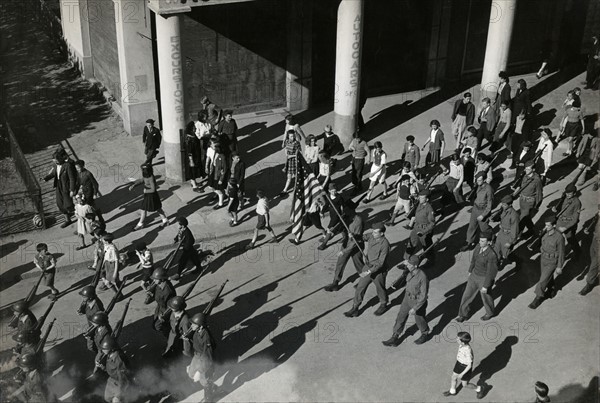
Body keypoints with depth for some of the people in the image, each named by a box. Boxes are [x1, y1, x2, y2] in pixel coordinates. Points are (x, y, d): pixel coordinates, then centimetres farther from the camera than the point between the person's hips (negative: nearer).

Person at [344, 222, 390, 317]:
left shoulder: (385, 244, -27)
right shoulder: (371, 236, -8)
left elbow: (381, 263, -26)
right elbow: (363, 237, 17)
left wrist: (369, 272, -30)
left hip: (378, 270, -6)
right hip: (368, 266, 6)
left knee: (380, 289, 16)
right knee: (360, 287, 9)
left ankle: (383, 305, 43)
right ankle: (355, 308, 19)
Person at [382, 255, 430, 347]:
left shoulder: (422, 277, -34)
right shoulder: (410, 272, -12)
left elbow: (423, 296, -28)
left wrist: (415, 308, -28)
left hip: (418, 302, -6)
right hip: (407, 298, 6)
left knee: (419, 320, 18)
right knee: (400, 317, 12)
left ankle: (425, 334, 47)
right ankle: (395, 338, 25)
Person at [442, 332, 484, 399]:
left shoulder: (468, 351, -39)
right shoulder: (462, 344, -18)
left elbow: (470, 365, -29)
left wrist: (462, 374, -23)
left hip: (466, 367, -7)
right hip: (459, 363, 7)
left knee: (465, 385, 14)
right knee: (453, 378, 24)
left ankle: (479, 389, 38)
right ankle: (452, 391, 49)